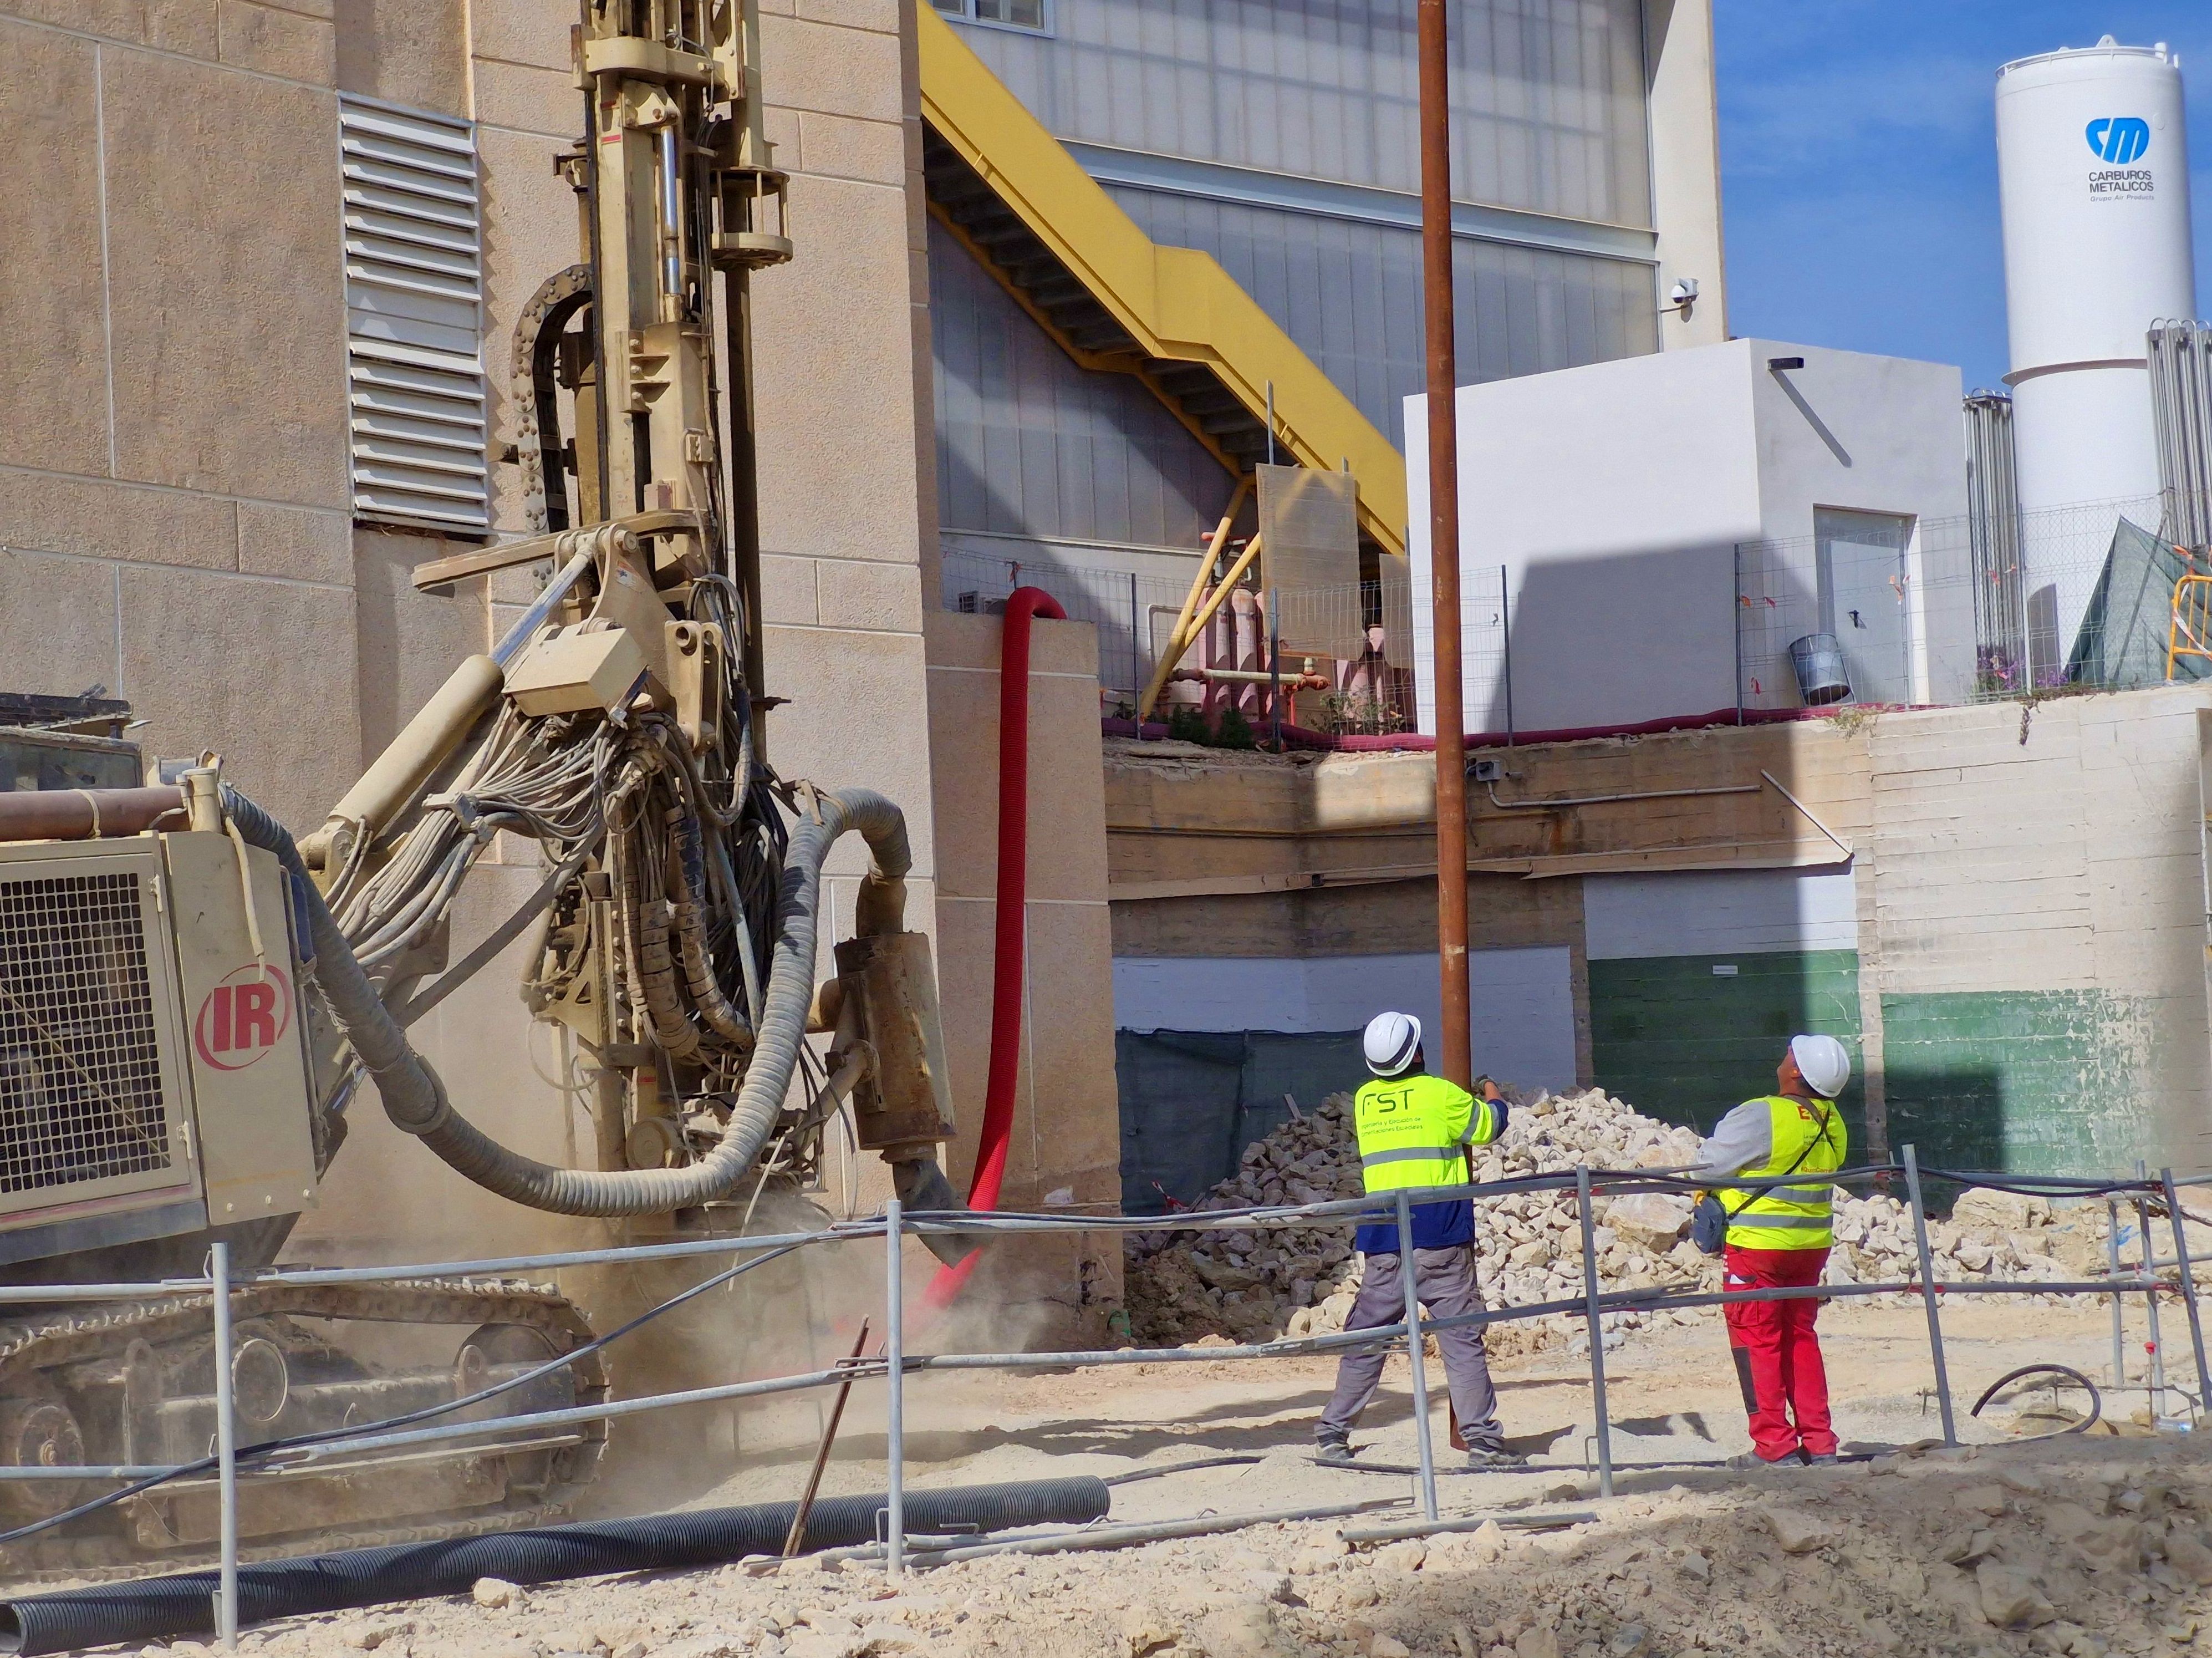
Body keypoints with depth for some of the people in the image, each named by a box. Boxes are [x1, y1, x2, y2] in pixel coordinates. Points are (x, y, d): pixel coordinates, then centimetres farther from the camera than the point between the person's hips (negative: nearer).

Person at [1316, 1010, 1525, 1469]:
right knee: (1462, 1337, -1)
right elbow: (1488, 1126, 11)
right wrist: (1492, 1098, 34)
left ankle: (1333, 1434, 11)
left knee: (1367, 1337, 10)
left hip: (1383, 1241, 4)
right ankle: (1482, 1437, -4)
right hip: (1439, 1239, -4)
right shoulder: (1441, 1094, -4)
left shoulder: (1364, 1100, 9)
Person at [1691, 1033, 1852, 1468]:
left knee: (1756, 1340, 2)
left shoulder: (1761, 1117, -19)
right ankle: (1819, 1443, 14)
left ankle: (1774, 1444, -1)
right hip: (1812, 1244, 6)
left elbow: (1708, 1166, -13)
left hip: (1760, 1246, -6)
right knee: (1800, 1338, 15)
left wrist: (1708, 1191, 9)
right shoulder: (1832, 1123, 2)